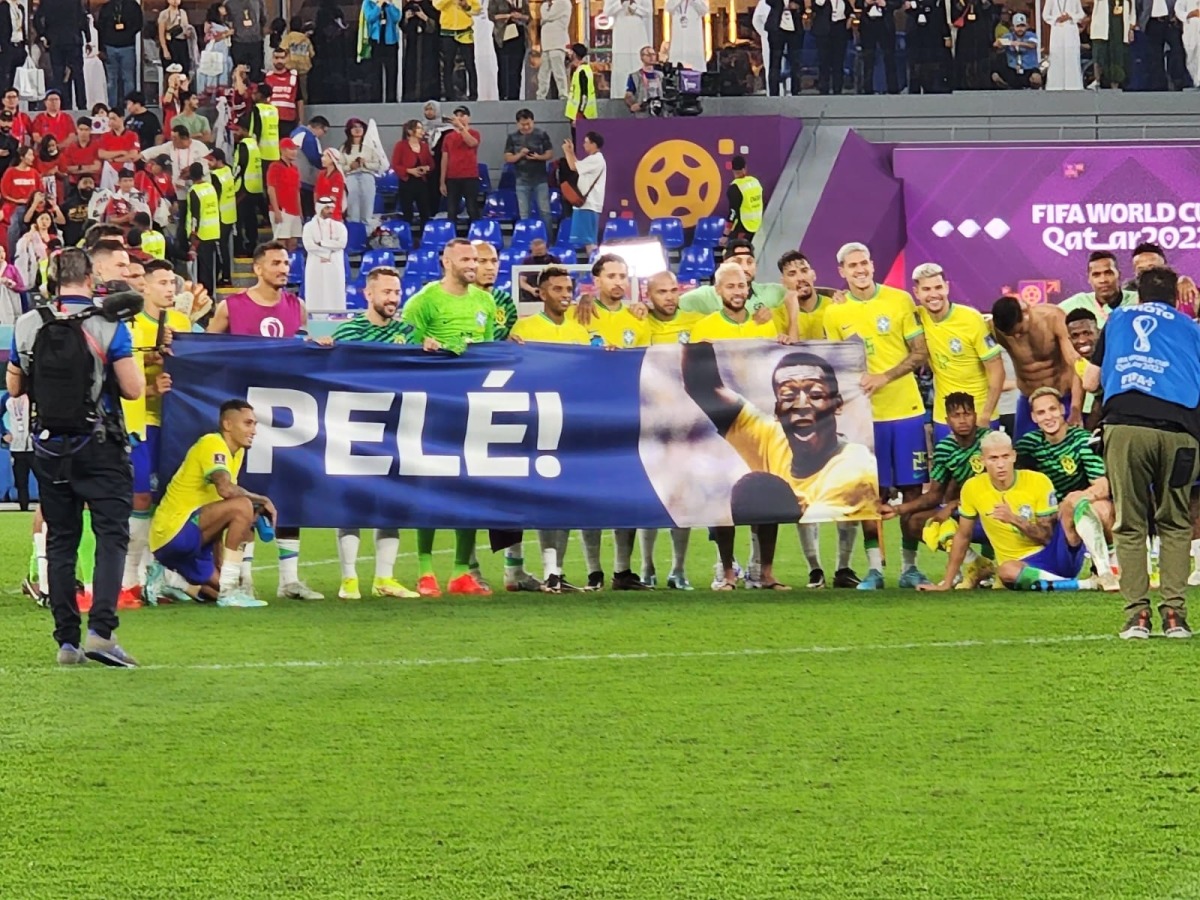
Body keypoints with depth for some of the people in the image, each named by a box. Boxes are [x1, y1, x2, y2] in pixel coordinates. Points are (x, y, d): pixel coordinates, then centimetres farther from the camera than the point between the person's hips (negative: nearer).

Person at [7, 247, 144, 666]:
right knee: (111, 536, -4)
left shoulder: (27, 326, 2)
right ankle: (101, 630, -20)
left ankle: (67, 640, 7)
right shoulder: (108, 324, -9)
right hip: (99, 446, -4)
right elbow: (133, 388, -11)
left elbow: (14, 387, 11)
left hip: (49, 446, 4)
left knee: (60, 541, 10)